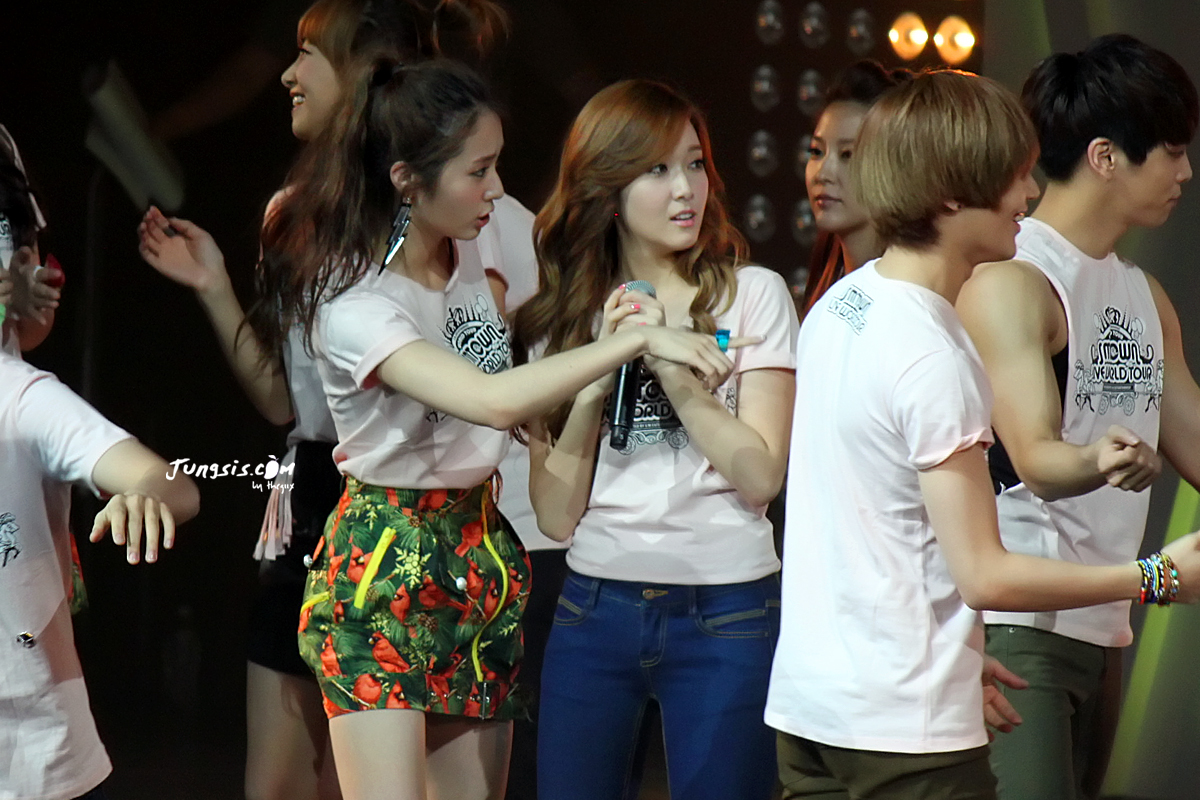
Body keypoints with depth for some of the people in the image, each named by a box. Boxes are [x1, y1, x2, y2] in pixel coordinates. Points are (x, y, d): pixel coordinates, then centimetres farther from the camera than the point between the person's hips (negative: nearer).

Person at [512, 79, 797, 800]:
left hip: (725, 612, -3)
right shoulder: (565, 318, 8)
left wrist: (670, 362, -15)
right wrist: (599, 374, -9)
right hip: (595, 607, 3)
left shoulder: (752, 293, -1)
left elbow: (762, 475, -11)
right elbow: (556, 515, 1)